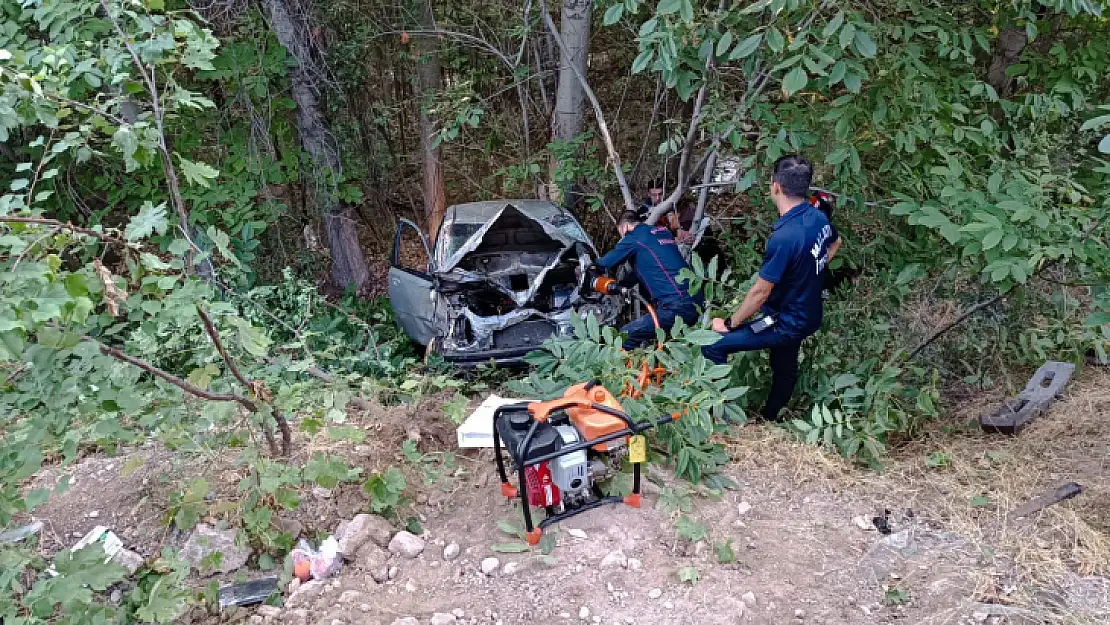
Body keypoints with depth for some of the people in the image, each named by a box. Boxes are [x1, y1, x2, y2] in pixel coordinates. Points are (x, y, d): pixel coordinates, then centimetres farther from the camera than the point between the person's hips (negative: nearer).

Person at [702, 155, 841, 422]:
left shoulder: (785, 236, -32)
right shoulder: (818, 217, -5)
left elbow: (761, 291, -26)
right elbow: (835, 243, 20)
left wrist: (729, 324, -14)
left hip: (787, 323, -9)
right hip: (807, 316, 9)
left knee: (712, 346, -11)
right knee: (785, 368, 28)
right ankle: (771, 419, 47)